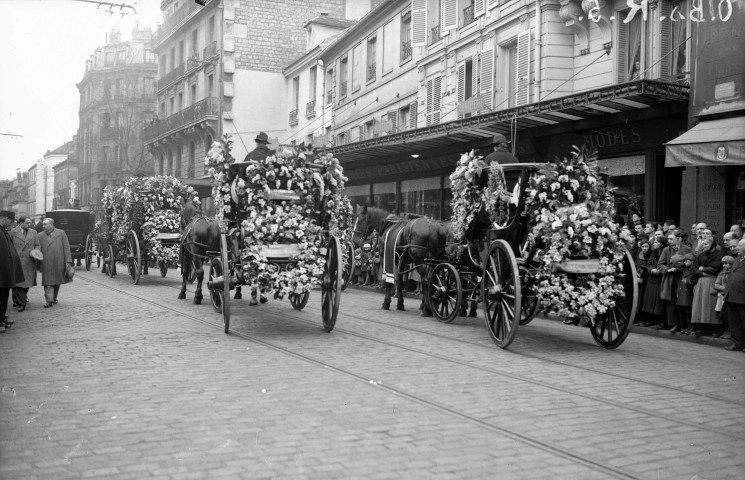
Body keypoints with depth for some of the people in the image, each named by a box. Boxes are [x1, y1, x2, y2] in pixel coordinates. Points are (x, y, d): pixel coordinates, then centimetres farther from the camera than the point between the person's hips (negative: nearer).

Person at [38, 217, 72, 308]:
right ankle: (49, 301, -5)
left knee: (57, 282, 11)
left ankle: (54, 298, 27)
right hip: (46, 265, 0)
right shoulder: (40, 236, 7)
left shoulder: (61, 233, 3)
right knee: (48, 283, -6)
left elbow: (66, 248, 1)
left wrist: (68, 261, -6)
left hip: (59, 264, 0)